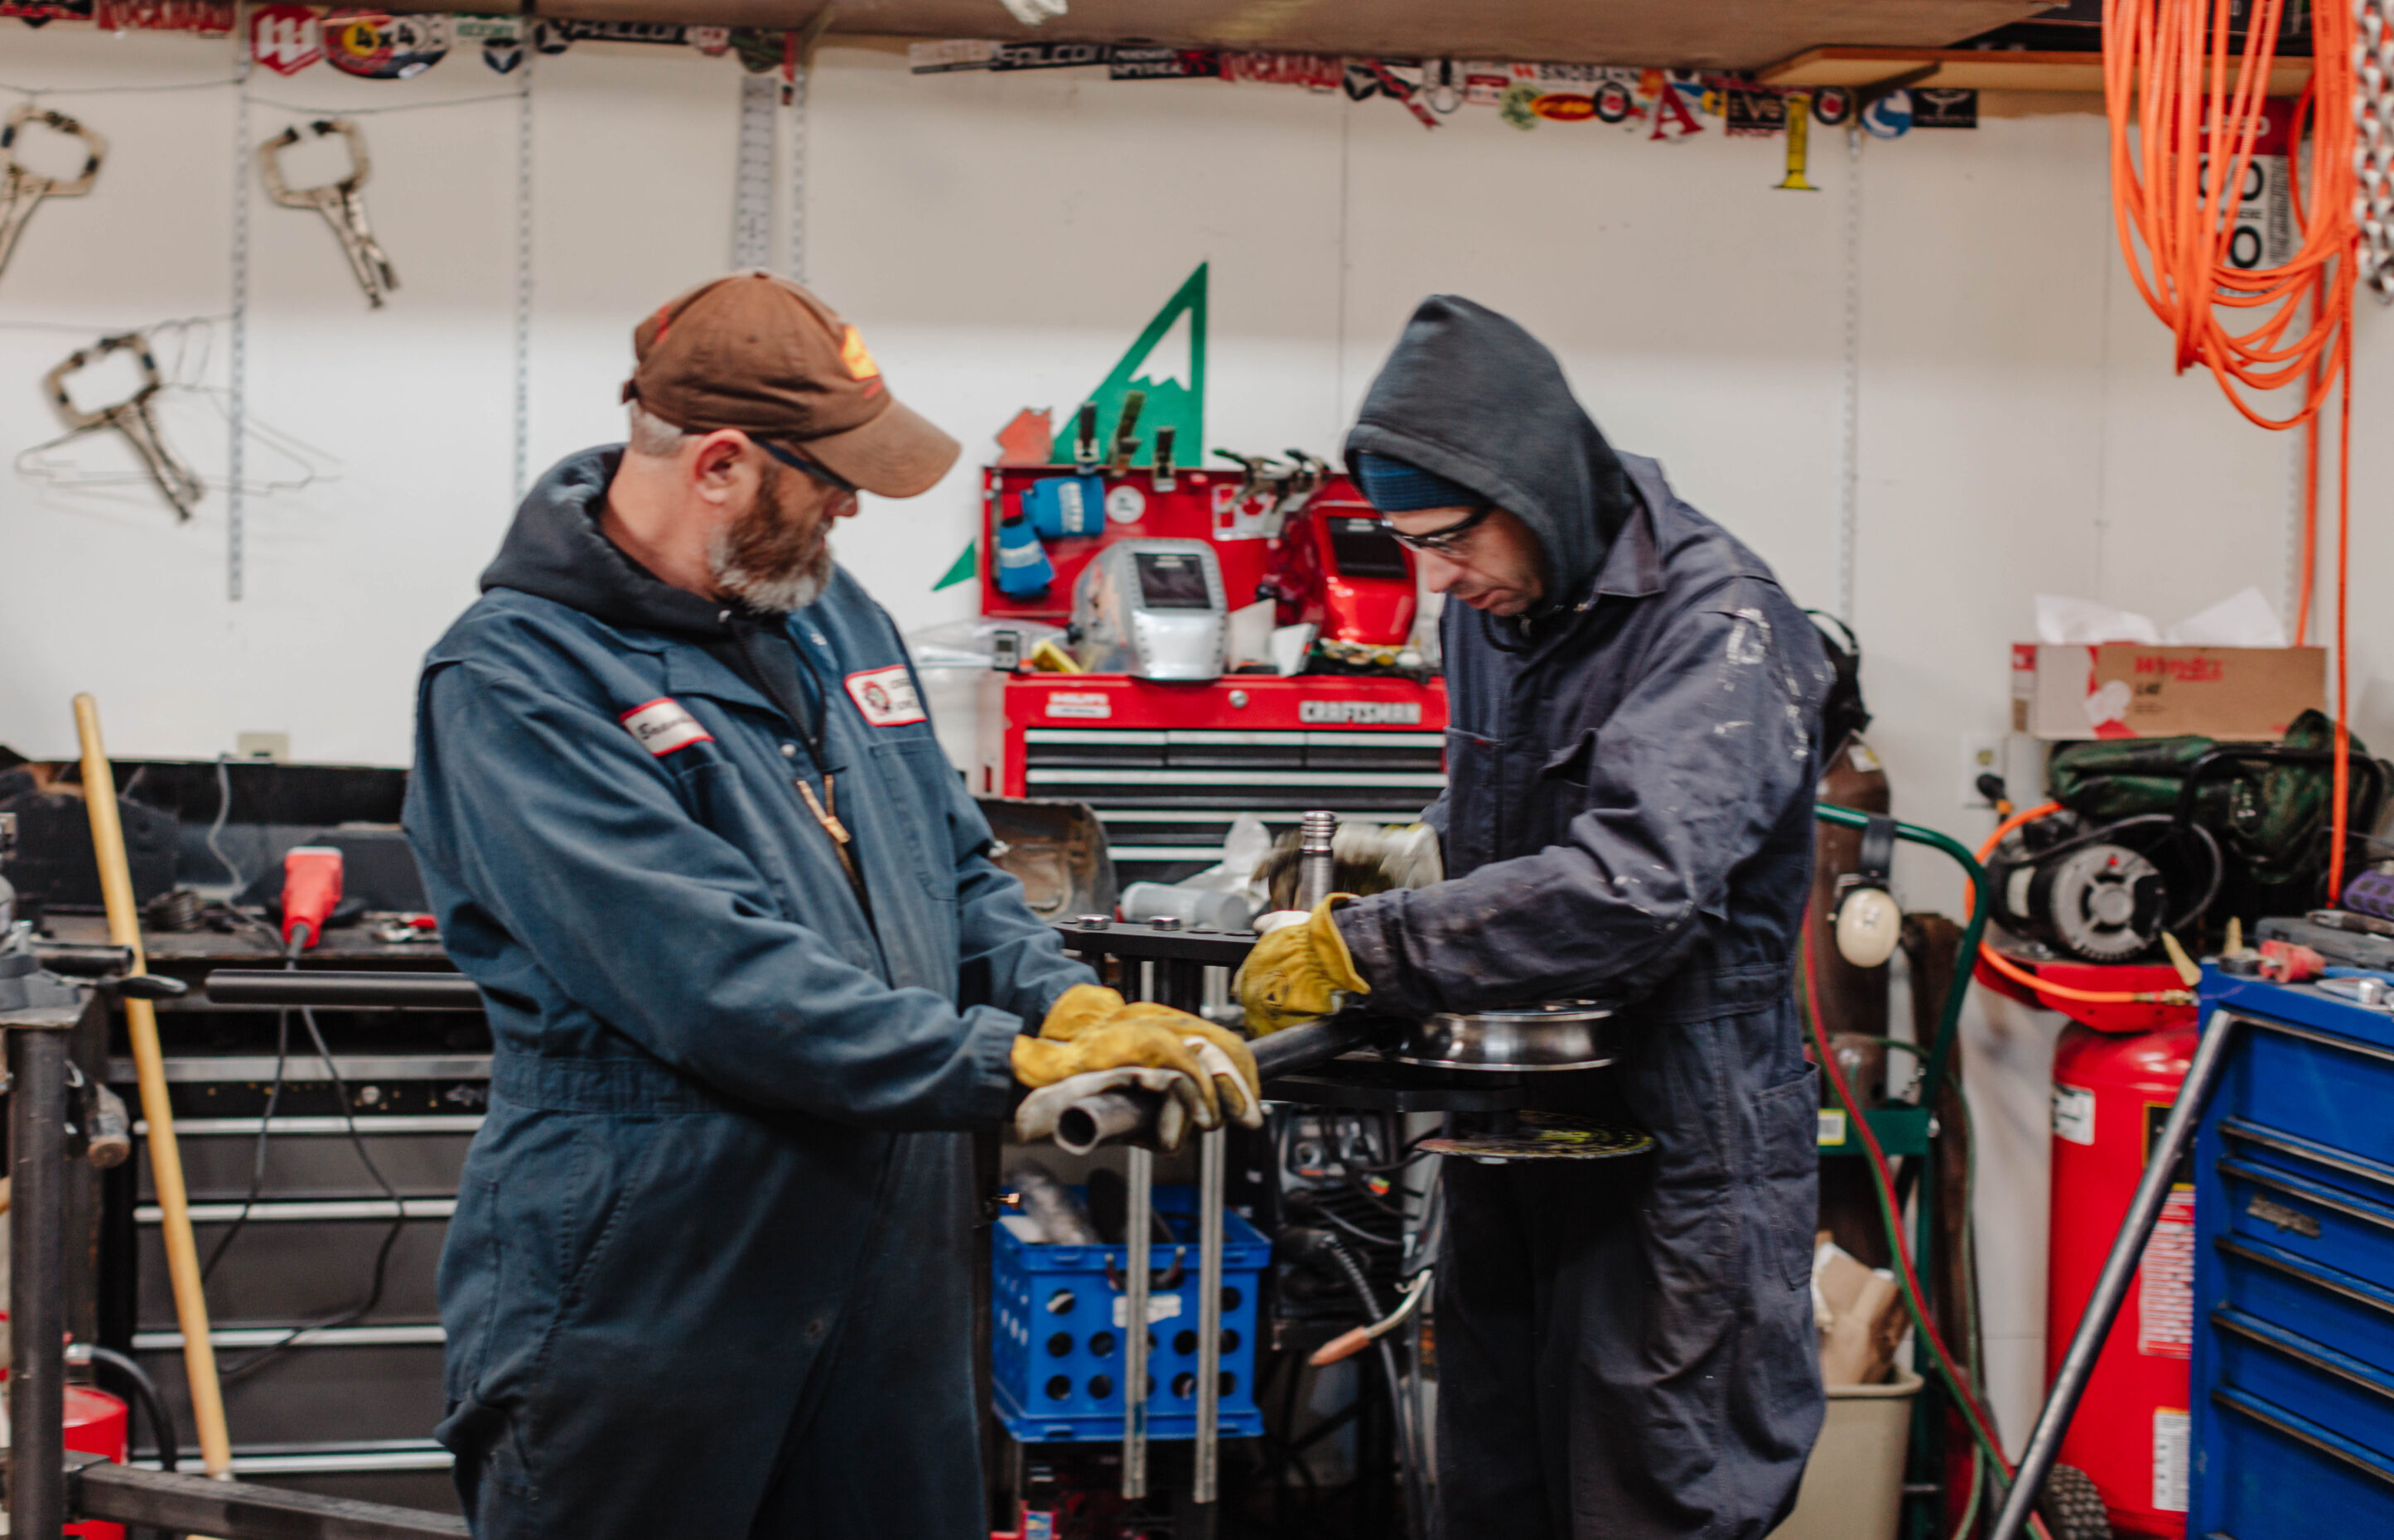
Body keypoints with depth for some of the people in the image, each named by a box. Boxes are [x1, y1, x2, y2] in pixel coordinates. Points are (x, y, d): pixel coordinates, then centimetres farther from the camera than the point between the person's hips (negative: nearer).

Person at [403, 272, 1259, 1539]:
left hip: (892, 1283, 7)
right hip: (639, 1322, -7)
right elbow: (714, 977, -23)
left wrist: (1073, 1005, -3)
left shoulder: (833, 617, 12)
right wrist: (1014, 1063, -23)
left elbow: (956, 876, 18)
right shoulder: (515, 682, -14)